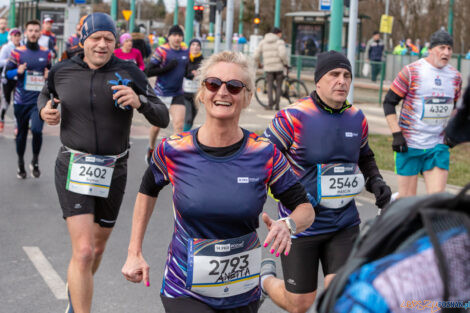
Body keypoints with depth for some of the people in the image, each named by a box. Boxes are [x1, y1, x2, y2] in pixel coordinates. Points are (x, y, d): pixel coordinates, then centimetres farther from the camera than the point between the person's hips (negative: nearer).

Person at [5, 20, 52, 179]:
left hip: (39, 100, 0)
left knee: (36, 129, -18)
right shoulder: (17, 52, 2)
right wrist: (18, 71, -16)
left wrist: (49, 76, -2)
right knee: (21, 132, 10)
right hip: (21, 100, 0)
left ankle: (35, 161, 5)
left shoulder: (46, 53, 7)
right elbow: (7, 72, 4)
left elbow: (50, 70, 21)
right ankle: (20, 164, 29)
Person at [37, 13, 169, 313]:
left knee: (98, 247, 19)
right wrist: (45, 110, -2)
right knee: (84, 251, -16)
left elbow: (162, 119, -9)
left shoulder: (129, 73, -7)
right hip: (74, 169, -2)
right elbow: (46, 94, 21)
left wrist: (139, 101, -28)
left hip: (113, 172, 2)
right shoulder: (62, 71, -2)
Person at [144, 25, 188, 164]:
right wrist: (167, 67, -23)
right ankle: (151, 149, 36)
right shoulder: (161, 50, -10)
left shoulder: (185, 52, 5)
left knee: (179, 125, -12)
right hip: (160, 94, -3)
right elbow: (148, 71, -15)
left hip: (178, 94, 3)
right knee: (156, 125, 11)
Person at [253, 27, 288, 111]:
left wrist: (259, 63, 23)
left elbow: (256, 56, 5)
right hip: (279, 67, -2)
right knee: (278, 86, 12)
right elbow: (282, 54, -18)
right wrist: (285, 63, -2)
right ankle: (277, 105, 9)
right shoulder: (280, 42, -1)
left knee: (269, 86, 12)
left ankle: (270, 104, -1)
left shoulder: (263, 42, 10)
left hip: (268, 68, 2)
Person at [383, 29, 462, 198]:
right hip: (409, 144, -4)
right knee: (407, 198, 1)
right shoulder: (412, 71, -7)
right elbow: (389, 102, -4)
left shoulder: (455, 76, 7)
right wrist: (396, 134, -12)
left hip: (438, 145, 4)